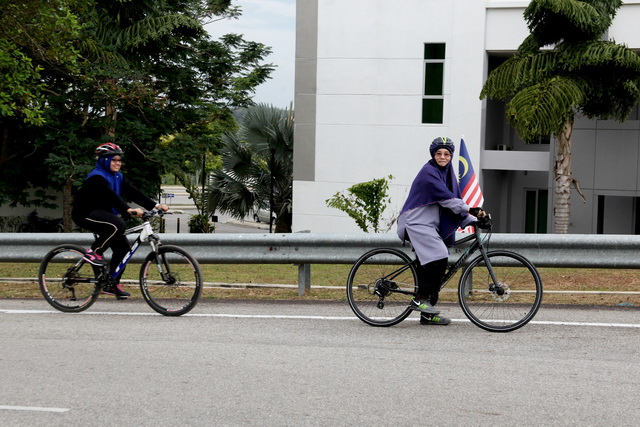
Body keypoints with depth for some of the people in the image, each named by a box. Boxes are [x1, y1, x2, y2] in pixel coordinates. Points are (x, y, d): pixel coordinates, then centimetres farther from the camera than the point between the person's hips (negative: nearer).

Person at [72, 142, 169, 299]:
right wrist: (128, 210, -49)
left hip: (102, 214, 9)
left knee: (122, 245, -4)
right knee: (117, 224, -34)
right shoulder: (96, 177, -20)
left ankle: (112, 284, 4)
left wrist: (155, 205, -14)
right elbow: (111, 196, -35)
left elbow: (133, 193, -1)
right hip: (85, 214, -9)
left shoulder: (118, 177, 7)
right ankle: (93, 252, -16)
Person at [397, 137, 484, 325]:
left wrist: (473, 220, 5)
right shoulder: (429, 172, -13)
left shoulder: (447, 172, 15)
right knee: (438, 258, -24)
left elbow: (455, 200, 15)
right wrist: (471, 210, -24)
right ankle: (420, 299, -17)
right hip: (418, 223, -9)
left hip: (431, 225, 9)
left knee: (428, 266, 7)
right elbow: (446, 198, -20)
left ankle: (427, 314, 9)